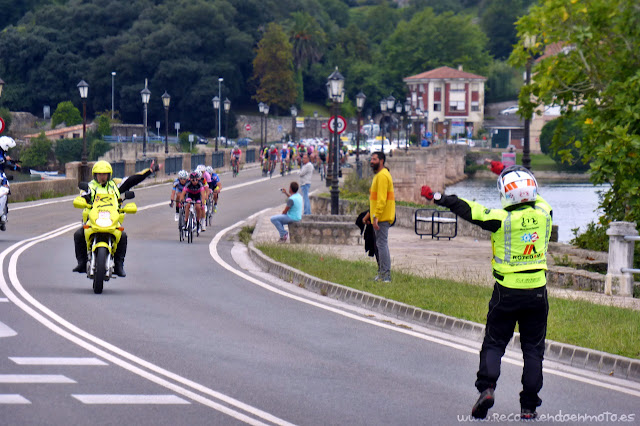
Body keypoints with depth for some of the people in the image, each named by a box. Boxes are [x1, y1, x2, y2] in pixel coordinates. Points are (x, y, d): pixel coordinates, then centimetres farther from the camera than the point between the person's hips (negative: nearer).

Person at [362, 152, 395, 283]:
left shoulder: (382, 176, -16)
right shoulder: (379, 175, 19)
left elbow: (381, 199, -23)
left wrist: (376, 216, -26)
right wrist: (369, 213, 25)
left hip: (382, 218, -11)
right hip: (378, 217, 11)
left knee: (382, 244, -11)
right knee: (381, 244, 14)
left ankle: (385, 275, -12)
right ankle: (381, 273, 19)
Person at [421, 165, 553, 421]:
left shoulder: (502, 219, -15)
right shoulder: (543, 214, -3)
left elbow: (469, 210, -10)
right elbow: (534, 198, 18)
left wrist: (438, 197, 1)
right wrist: (506, 173, 29)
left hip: (507, 292, -2)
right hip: (537, 292, 2)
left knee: (493, 344, 12)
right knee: (533, 349, 9)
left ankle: (486, 387, -9)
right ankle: (529, 406, 7)